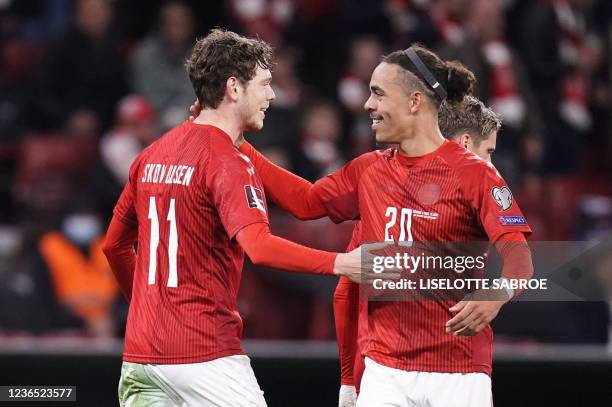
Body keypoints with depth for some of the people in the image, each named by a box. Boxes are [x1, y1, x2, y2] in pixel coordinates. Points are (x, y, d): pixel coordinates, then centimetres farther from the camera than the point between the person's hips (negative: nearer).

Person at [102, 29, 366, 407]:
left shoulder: (151, 156, 13)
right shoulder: (228, 163, -11)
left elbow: (115, 245, 22)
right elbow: (260, 247, -26)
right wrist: (340, 264, -26)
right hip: (205, 355, -8)